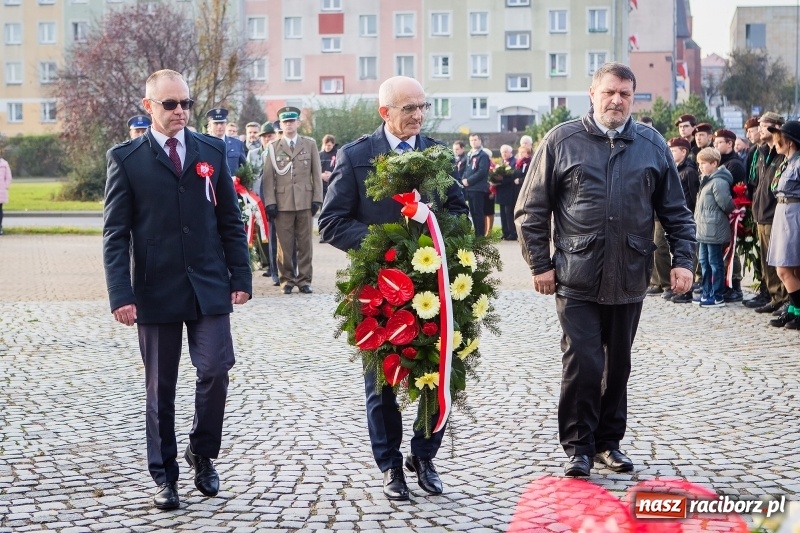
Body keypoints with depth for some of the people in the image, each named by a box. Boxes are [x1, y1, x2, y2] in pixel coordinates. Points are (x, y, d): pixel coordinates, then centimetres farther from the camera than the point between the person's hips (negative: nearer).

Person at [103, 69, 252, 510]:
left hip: (209, 286, 2)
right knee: (160, 387, 6)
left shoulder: (212, 151, 7)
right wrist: (121, 293, -12)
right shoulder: (126, 158, -1)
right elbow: (115, 233, -4)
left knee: (215, 371, -5)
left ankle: (202, 453, 19)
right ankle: (164, 474, 19)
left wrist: (241, 276, 3)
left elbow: (230, 221, 9)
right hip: (155, 290, -2)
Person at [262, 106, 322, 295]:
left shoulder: (310, 144, 11)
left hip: (305, 201, 1)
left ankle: (304, 279, 9)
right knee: (284, 244, 1)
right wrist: (270, 202, -4)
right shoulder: (273, 147, 9)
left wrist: (317, 198, 0)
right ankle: (287, 279, 9)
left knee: (305, 243, 3)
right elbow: (268, 177, 4)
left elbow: (316, 174, 8)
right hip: (282, 203, -1)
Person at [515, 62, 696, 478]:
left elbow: (676, 212, 11)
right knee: (582, 364, -7)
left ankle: (609, 442, 25)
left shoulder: (653, 145, 7)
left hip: (628, 281, 3)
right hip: (577, 281, -3)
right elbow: (531, 210, 1)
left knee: (618, 366, 12)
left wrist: (682, 260, 2)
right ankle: (578, 446, 7)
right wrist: (540, 264, -3)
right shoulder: (561, 141, -1)